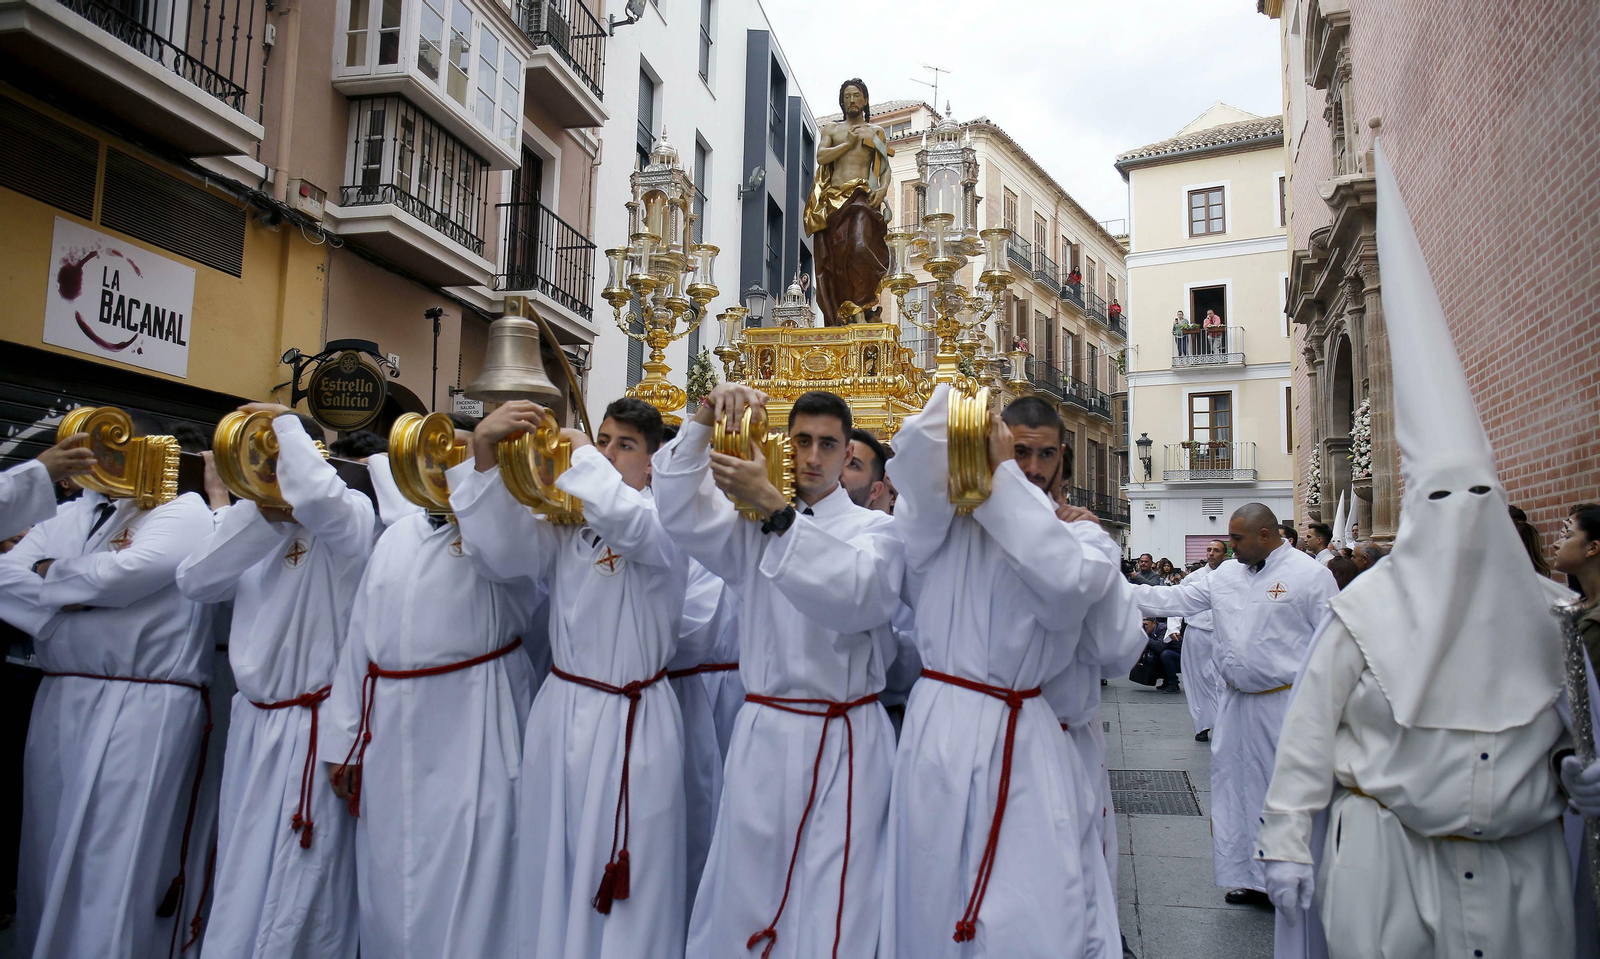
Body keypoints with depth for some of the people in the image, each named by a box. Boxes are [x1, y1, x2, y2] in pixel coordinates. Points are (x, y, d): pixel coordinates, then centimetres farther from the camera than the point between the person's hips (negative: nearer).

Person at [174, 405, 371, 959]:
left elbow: (317, 497, -32)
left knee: (300, 888, 0)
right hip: (253, 722, 7)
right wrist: (258, 515, -7)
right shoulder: (255, 529, 13)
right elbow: (195, 582, 1)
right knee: (242, 876, 18)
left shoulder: (350, 517, -9)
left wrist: (286, 423, -17)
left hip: (315, 727, -7)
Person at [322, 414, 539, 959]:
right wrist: (344, 739, 12)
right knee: (388, 882, 14)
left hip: (471, 727, -6)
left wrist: (475, 462, -22)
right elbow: (361, 637, 16)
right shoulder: (397, 536, 17)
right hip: (389, 722, 6)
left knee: (466, 883, -4)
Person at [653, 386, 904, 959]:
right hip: (763, 734, 2)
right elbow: (680, 514, -4)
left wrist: (775, 509, -25)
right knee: (742, 900, 5)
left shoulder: (874, 528, 2)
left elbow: (857, 595, -19)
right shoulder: (754, 527, 12)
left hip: (846, 743, -2)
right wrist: (704, 421, -15)